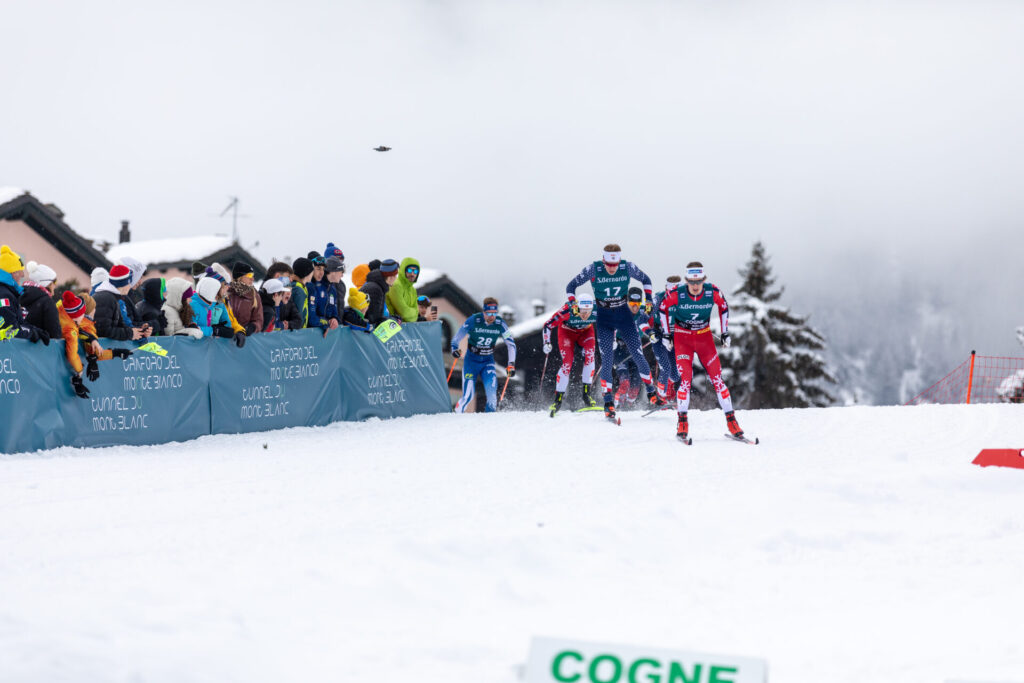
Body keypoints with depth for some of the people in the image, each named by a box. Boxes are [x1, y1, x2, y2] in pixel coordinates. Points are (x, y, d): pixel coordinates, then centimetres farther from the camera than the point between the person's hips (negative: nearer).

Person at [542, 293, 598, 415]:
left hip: (585, 331, 2)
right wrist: (547, 343, -36)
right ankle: (558, 399, -8)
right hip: (567, 332, -2)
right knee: (567, 363, -18)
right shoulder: (567, 311, -38)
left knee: (590, 355, -25)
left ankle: (586, 393, -16)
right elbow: (547, 326, -26)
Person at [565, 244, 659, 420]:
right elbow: (571, 286, -5)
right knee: (607, 359, -10)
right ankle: (608, 403, -6)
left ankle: (651, 392, 17)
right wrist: (573, 304, -20)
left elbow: (645, 279, 9)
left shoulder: (628, 267, -11)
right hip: (604, 319, -1)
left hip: (624, 316, 1)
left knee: (637, 355, -3)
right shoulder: (593, 270, -15)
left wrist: (648, 299, 1)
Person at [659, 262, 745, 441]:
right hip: (682, 337, -2)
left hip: (704, 337, 2)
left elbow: (723, 306, 4)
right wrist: (666, 334, 1)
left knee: (716, 378, -2)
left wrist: (725, 332, 6)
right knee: (685, 378, -15)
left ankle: (731, 420, 5)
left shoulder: (713, 292, -17)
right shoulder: (676, 294, -21)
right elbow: (663, 308, -1)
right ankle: (682, 422, -4)